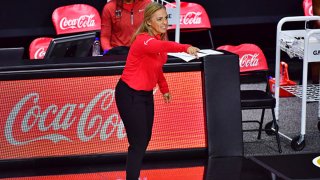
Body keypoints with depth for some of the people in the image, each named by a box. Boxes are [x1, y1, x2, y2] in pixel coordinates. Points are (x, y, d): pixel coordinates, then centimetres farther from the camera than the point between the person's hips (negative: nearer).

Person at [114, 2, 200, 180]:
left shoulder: (159, 38, 3)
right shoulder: (143, 40, -25)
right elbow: (160, 46, -50)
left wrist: (164, 89, 20)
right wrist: (185, 48, -63)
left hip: (146, 94, 9)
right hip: (129, 94, -9)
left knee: (145, 139, 17)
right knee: (138, 143, -8)